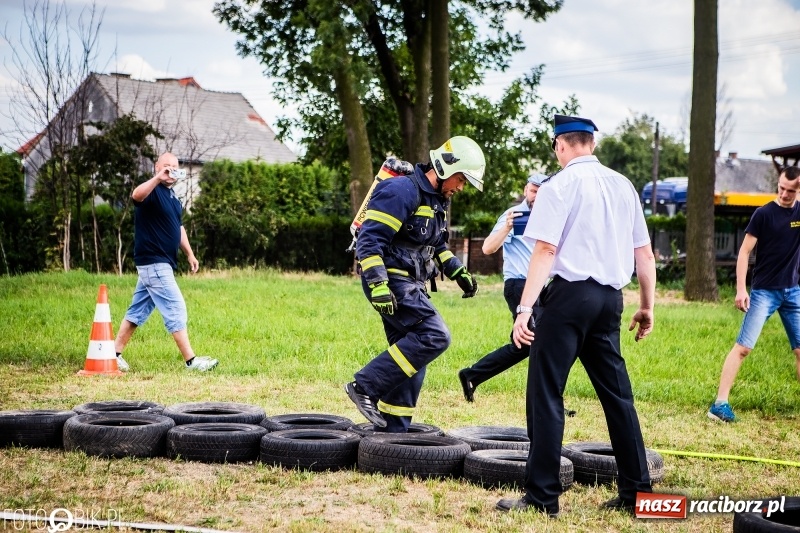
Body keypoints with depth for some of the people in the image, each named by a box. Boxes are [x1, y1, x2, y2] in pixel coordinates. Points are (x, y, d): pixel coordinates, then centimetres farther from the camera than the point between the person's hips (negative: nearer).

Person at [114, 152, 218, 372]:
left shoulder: (173, 197, 16)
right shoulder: (152, 191, -13)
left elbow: (178, 227, 26)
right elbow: (136, 195, -37)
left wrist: (189, 253, 19)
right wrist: (158, 178, -50)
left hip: (160, 264, 10)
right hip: (153, 263, -9)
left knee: (137, 312, 13)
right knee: (175, 309, -8)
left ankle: (115, 354, 20)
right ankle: (191, 361, -6)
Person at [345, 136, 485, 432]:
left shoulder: (438, 200, 16)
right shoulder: (402, 191, -15)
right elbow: (370, 239, -21)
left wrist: (458, 272, 18)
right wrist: (378, 285, -27)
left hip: (411, 285, 10)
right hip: (391, 280, -10)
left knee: (411, 355, 9)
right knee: (434, 336, -20)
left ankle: (392, 431, 15)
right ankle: (366, 387, -15)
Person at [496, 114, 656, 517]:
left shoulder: (560, 185, -5)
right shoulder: (623, 185, 13)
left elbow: (545, 249, -15)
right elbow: (645, 254, 13)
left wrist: (524, 308, -17)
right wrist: (647, 306, 22)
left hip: (569, 292, -6)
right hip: (609, 298, 6)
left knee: (545, 393, -3)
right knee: (617, 394, 12)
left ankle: (542, 496, -4)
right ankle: (636, 491, 16)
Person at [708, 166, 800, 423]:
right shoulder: (764, 213, -8)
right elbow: (745, 251, -8)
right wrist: (741, 289, -16)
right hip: (764, 291, -4)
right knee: (743, 346, -10)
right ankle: (720, 403, -11)